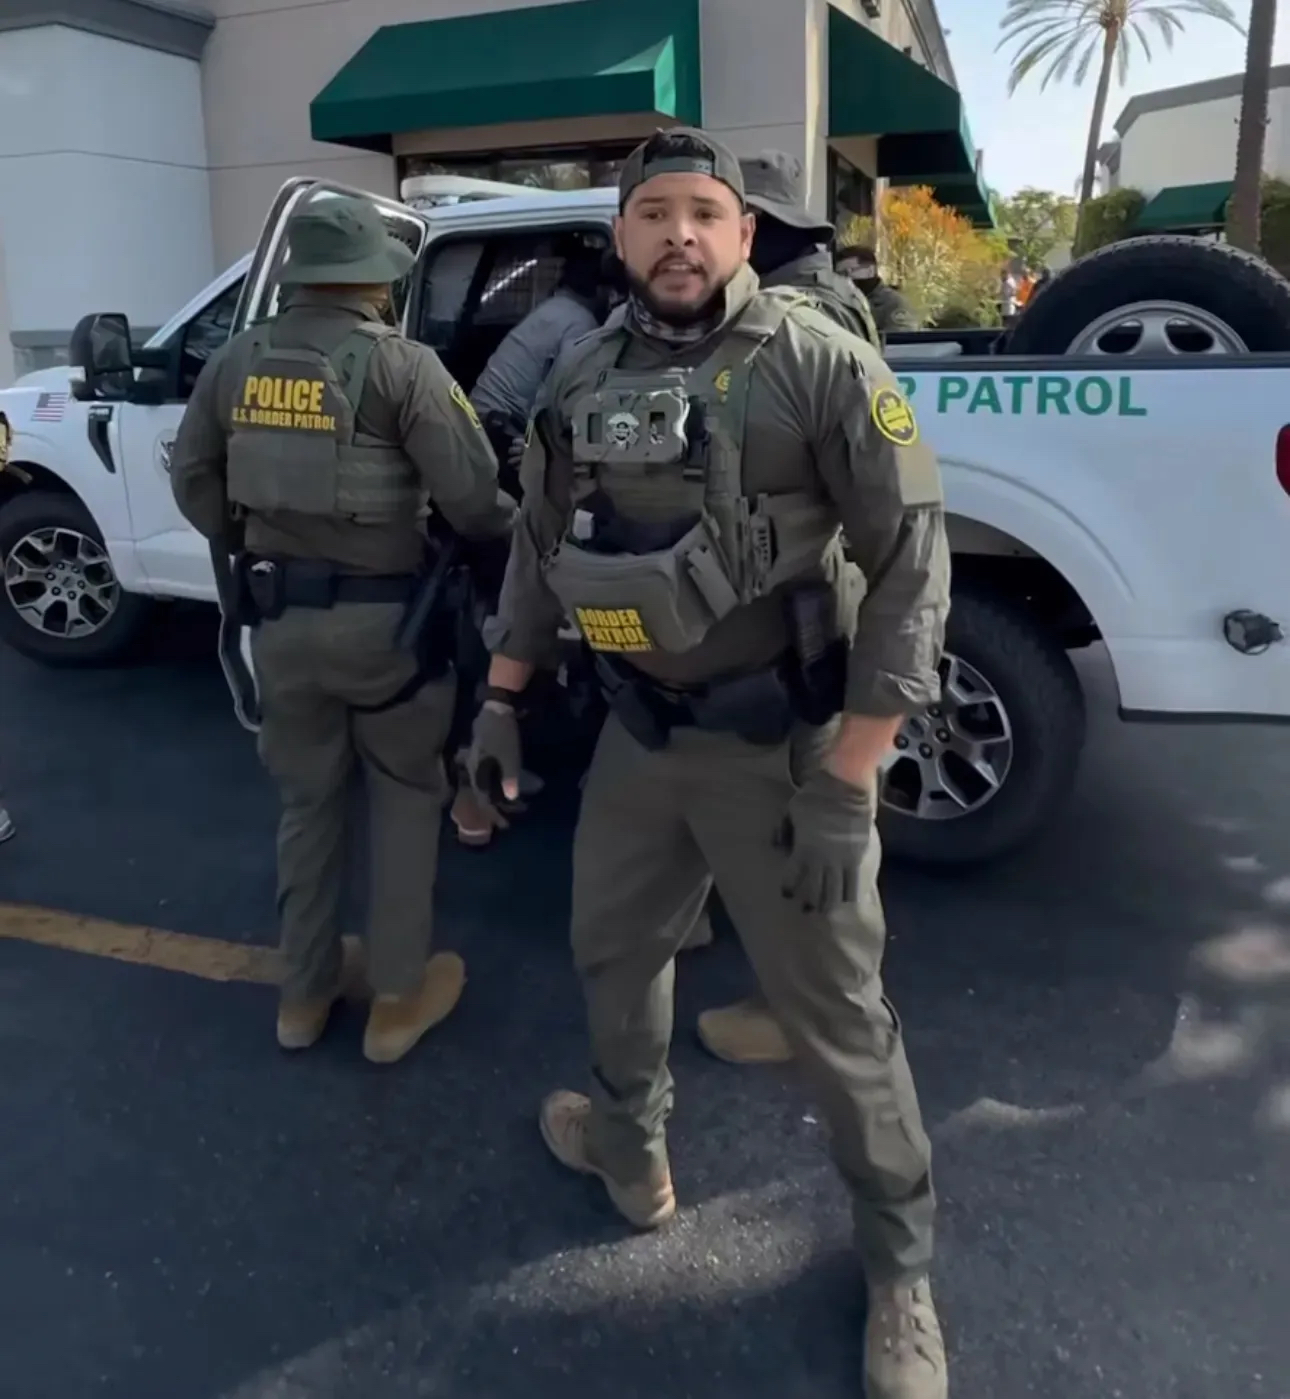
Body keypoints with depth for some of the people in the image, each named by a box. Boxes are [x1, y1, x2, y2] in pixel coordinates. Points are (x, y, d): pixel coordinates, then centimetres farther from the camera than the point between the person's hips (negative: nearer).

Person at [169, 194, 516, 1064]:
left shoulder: (237, 362, 5)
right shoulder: (401, 364, -12)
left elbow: (193, 480, 12)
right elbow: (472, 495, -17)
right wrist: (515, 530, 4)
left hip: (279, 615, 5)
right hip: (382, 615, -5)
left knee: (307, 802, 19)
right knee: (407, 799, 12)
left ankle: (304, 993, 30)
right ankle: (398, 997, 20)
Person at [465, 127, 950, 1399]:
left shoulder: (819, 363, -14)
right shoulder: (583, 377, 4)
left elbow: (911, 567, -16)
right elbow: (540, 544, 15)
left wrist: (846, 782, -20)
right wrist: (501, 699, 12)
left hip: (780, 748, -5)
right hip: (639, 736, 6)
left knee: (834, 1017, 6)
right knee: (612, 948, 22)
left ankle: (900, 1269, 29)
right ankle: (629, 1146, 50)